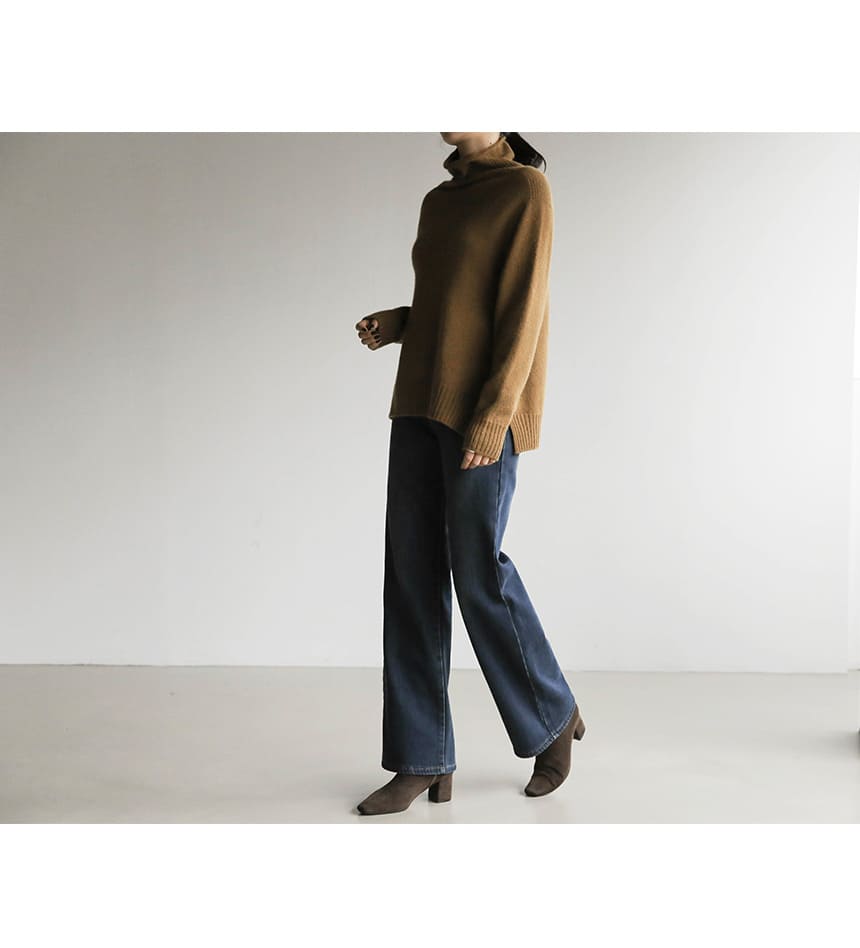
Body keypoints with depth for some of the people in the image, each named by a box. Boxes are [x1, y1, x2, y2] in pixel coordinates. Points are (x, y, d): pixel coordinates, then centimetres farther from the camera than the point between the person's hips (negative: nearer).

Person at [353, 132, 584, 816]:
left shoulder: (526, 188, -4)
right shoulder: (438, 202, 19)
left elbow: (523, 309, -13)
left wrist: (493, 418, -20)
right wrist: (396, 324, 6)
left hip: (483, 412, -8)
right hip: (421, 403, 8)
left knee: (478, 571, -6)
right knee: (411, 574, 1)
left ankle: (553, 716, 19)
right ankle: (424, 761, 6)